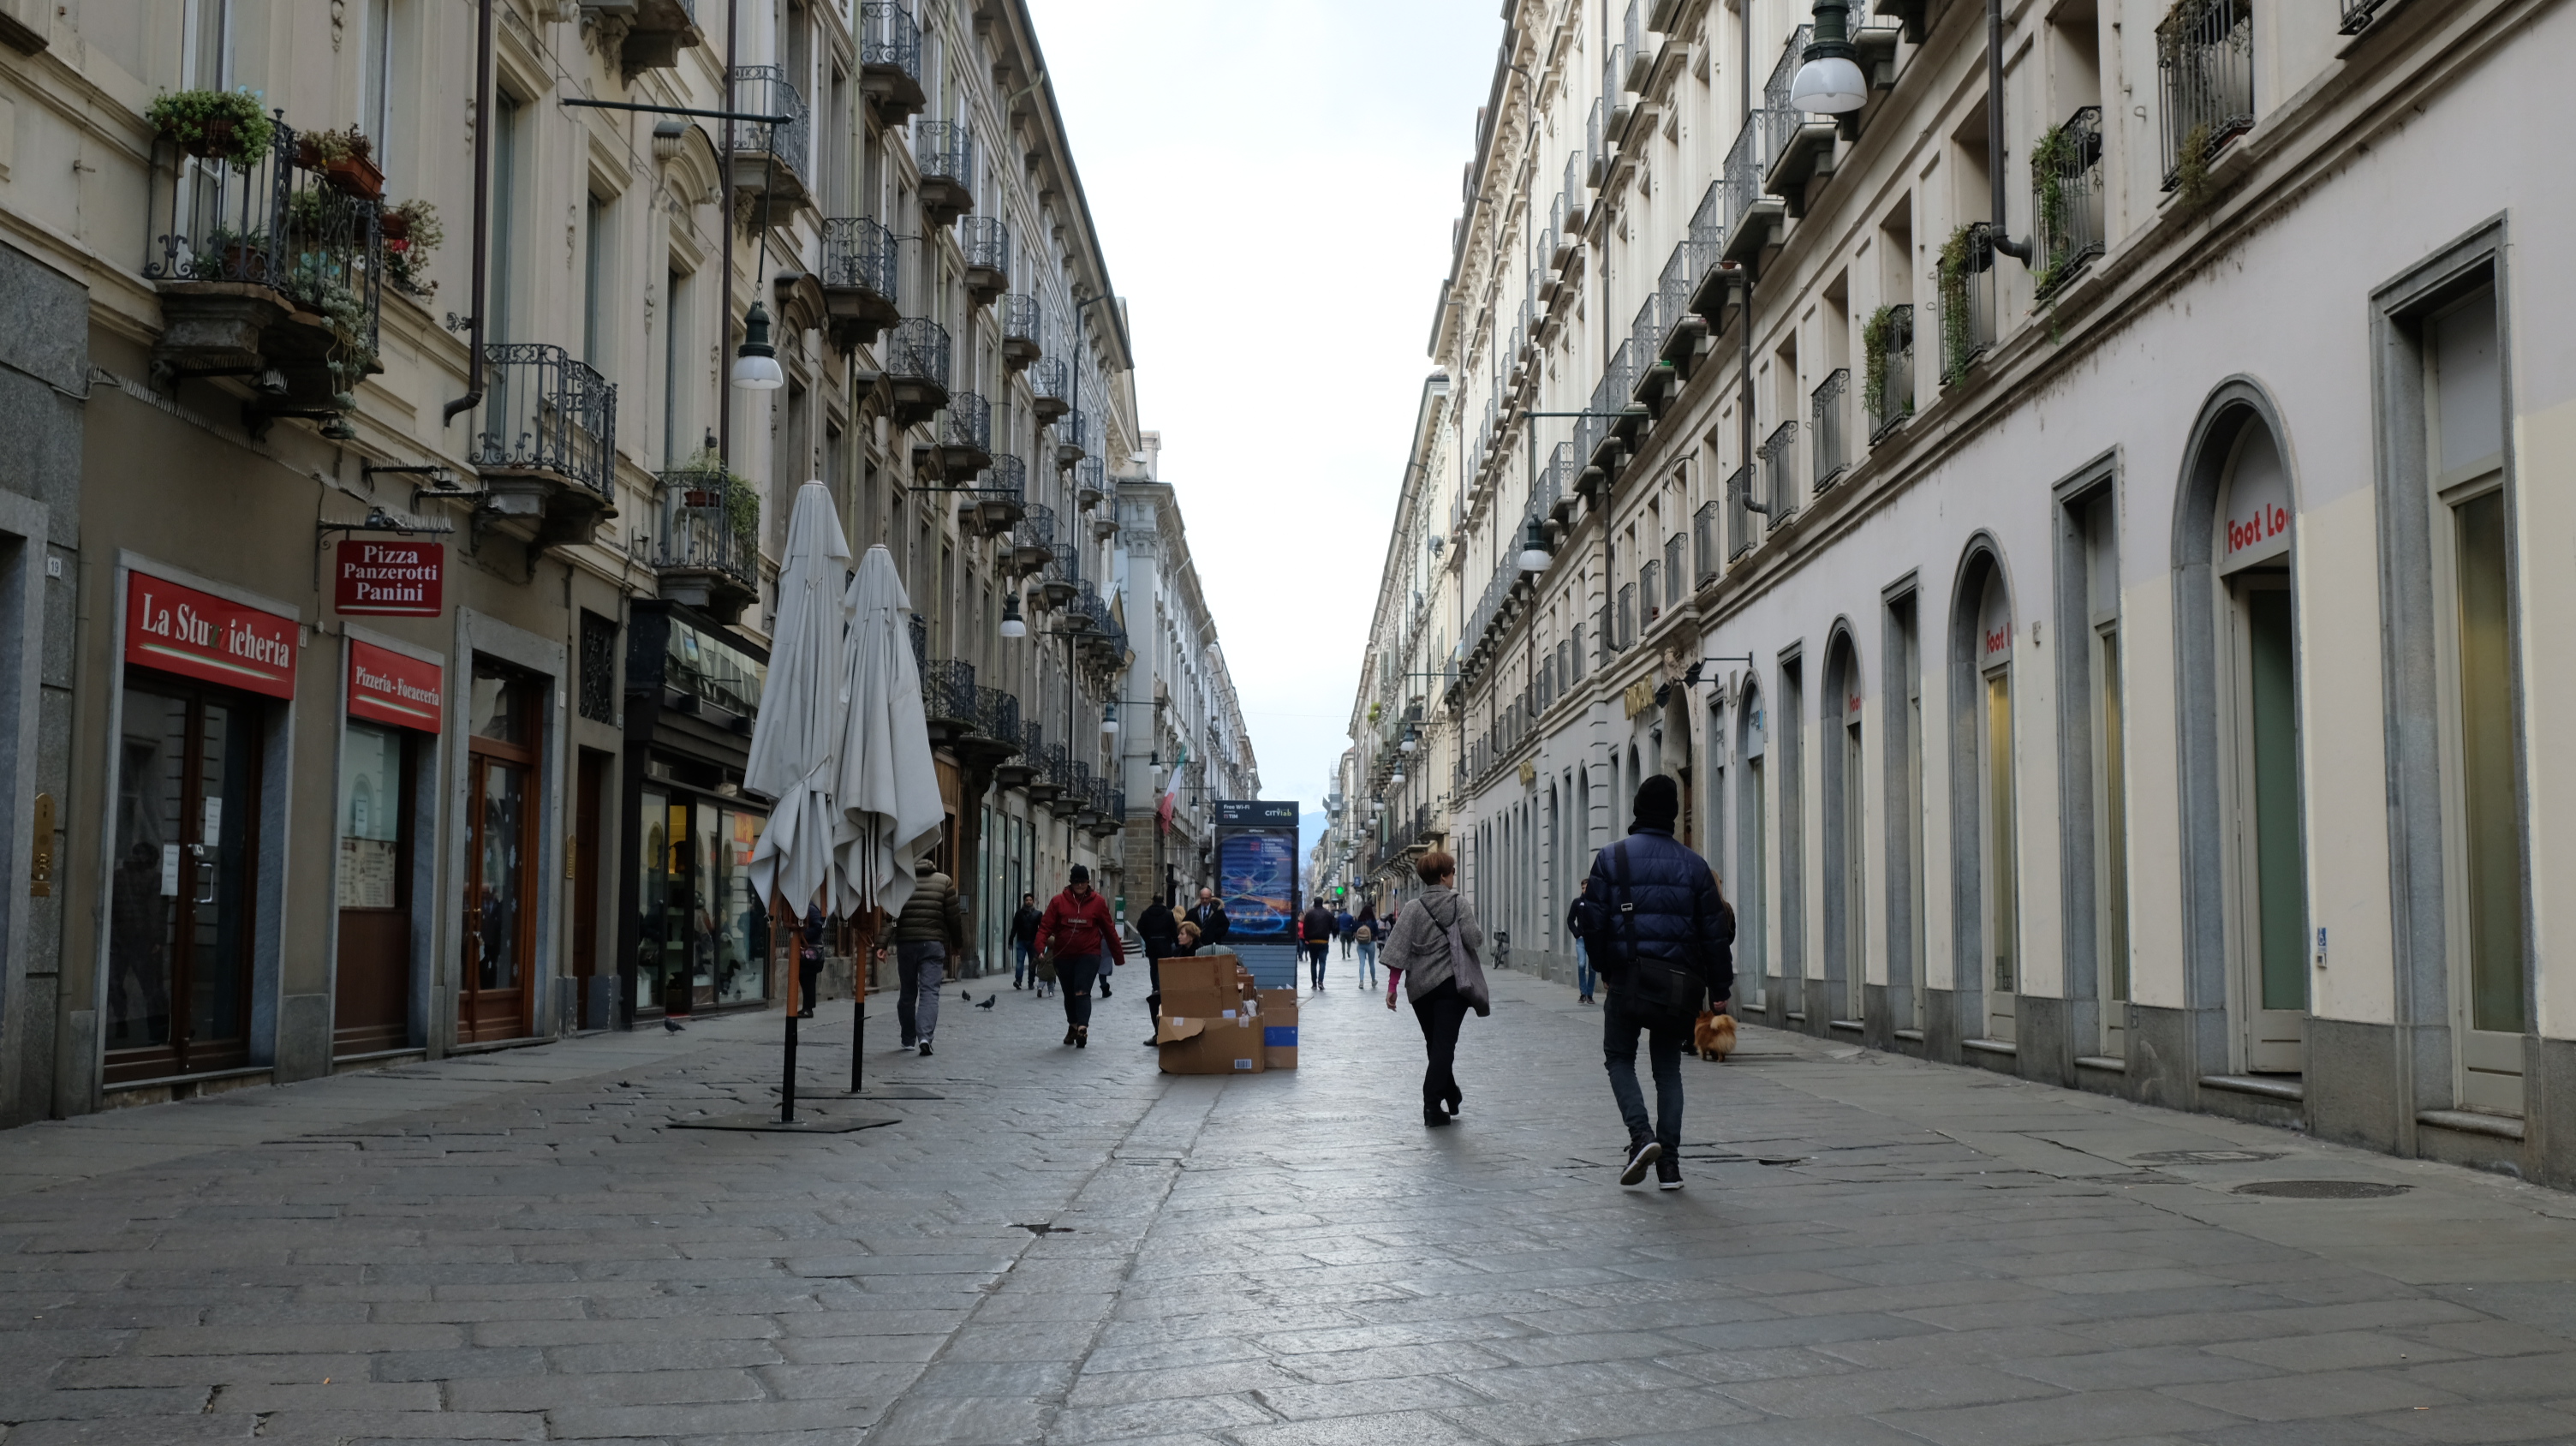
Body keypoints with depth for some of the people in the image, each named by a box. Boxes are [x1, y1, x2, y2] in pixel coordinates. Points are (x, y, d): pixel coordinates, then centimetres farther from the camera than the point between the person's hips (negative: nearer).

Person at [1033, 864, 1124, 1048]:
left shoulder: (1098, 902, -2)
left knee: (1082, 992, -17)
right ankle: (1072, 1027, 34)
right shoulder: (1058, 901, -2)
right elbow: (1045, 926, -5)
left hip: (1089, 955, -2)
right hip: (1064, 956, 2)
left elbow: (1109, 929, 4)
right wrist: (1040, 948, -20)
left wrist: (1118, 954, 9)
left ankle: (1082, 1029, -25)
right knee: (1069, 994, 15)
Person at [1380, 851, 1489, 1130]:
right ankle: (1432, 1106, -12)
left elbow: (1398, 948, -5)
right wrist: (1478, 935, 10)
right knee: (1444, 1045, -2)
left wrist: (1392, 986, -2)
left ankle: (1451, 1098, 30)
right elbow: (1474, 940, -14)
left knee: (1435, 1044, 18)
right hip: (1451, 983, -3)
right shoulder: (1458, 904, -8)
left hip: (1421, 986, 4)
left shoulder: (1414, 908, 0)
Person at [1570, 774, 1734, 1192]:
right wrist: (1720, 986, 12)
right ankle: (1669, 1161, 7)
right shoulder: (1693, 865, 5)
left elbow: (1593, 922, -4)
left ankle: (1641, 1135, -10)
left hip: (1628, 976, -2)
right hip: (1679, 980, 2)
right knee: (1668, 1066, 12)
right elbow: (1715, 931, 5)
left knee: (1619, 1057, 13)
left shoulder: (1612, 858, -2)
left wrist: (1604, 969, 12)